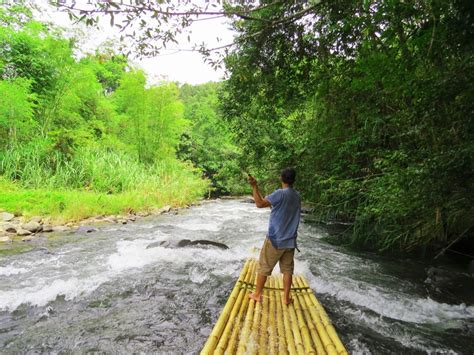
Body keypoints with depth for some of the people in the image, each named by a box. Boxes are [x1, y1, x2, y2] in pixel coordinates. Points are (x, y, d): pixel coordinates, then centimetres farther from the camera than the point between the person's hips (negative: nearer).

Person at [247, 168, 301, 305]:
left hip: (275, 240, -5)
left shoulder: (280, 194, -19)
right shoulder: (297, 196, 4)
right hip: (290, 240, 6)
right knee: (287, 269, 13)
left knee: (263, 267, 9)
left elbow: (260, 204, -24)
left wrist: (254, 186, -23)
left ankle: (257, 294, 21)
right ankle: (286, 298, 20)